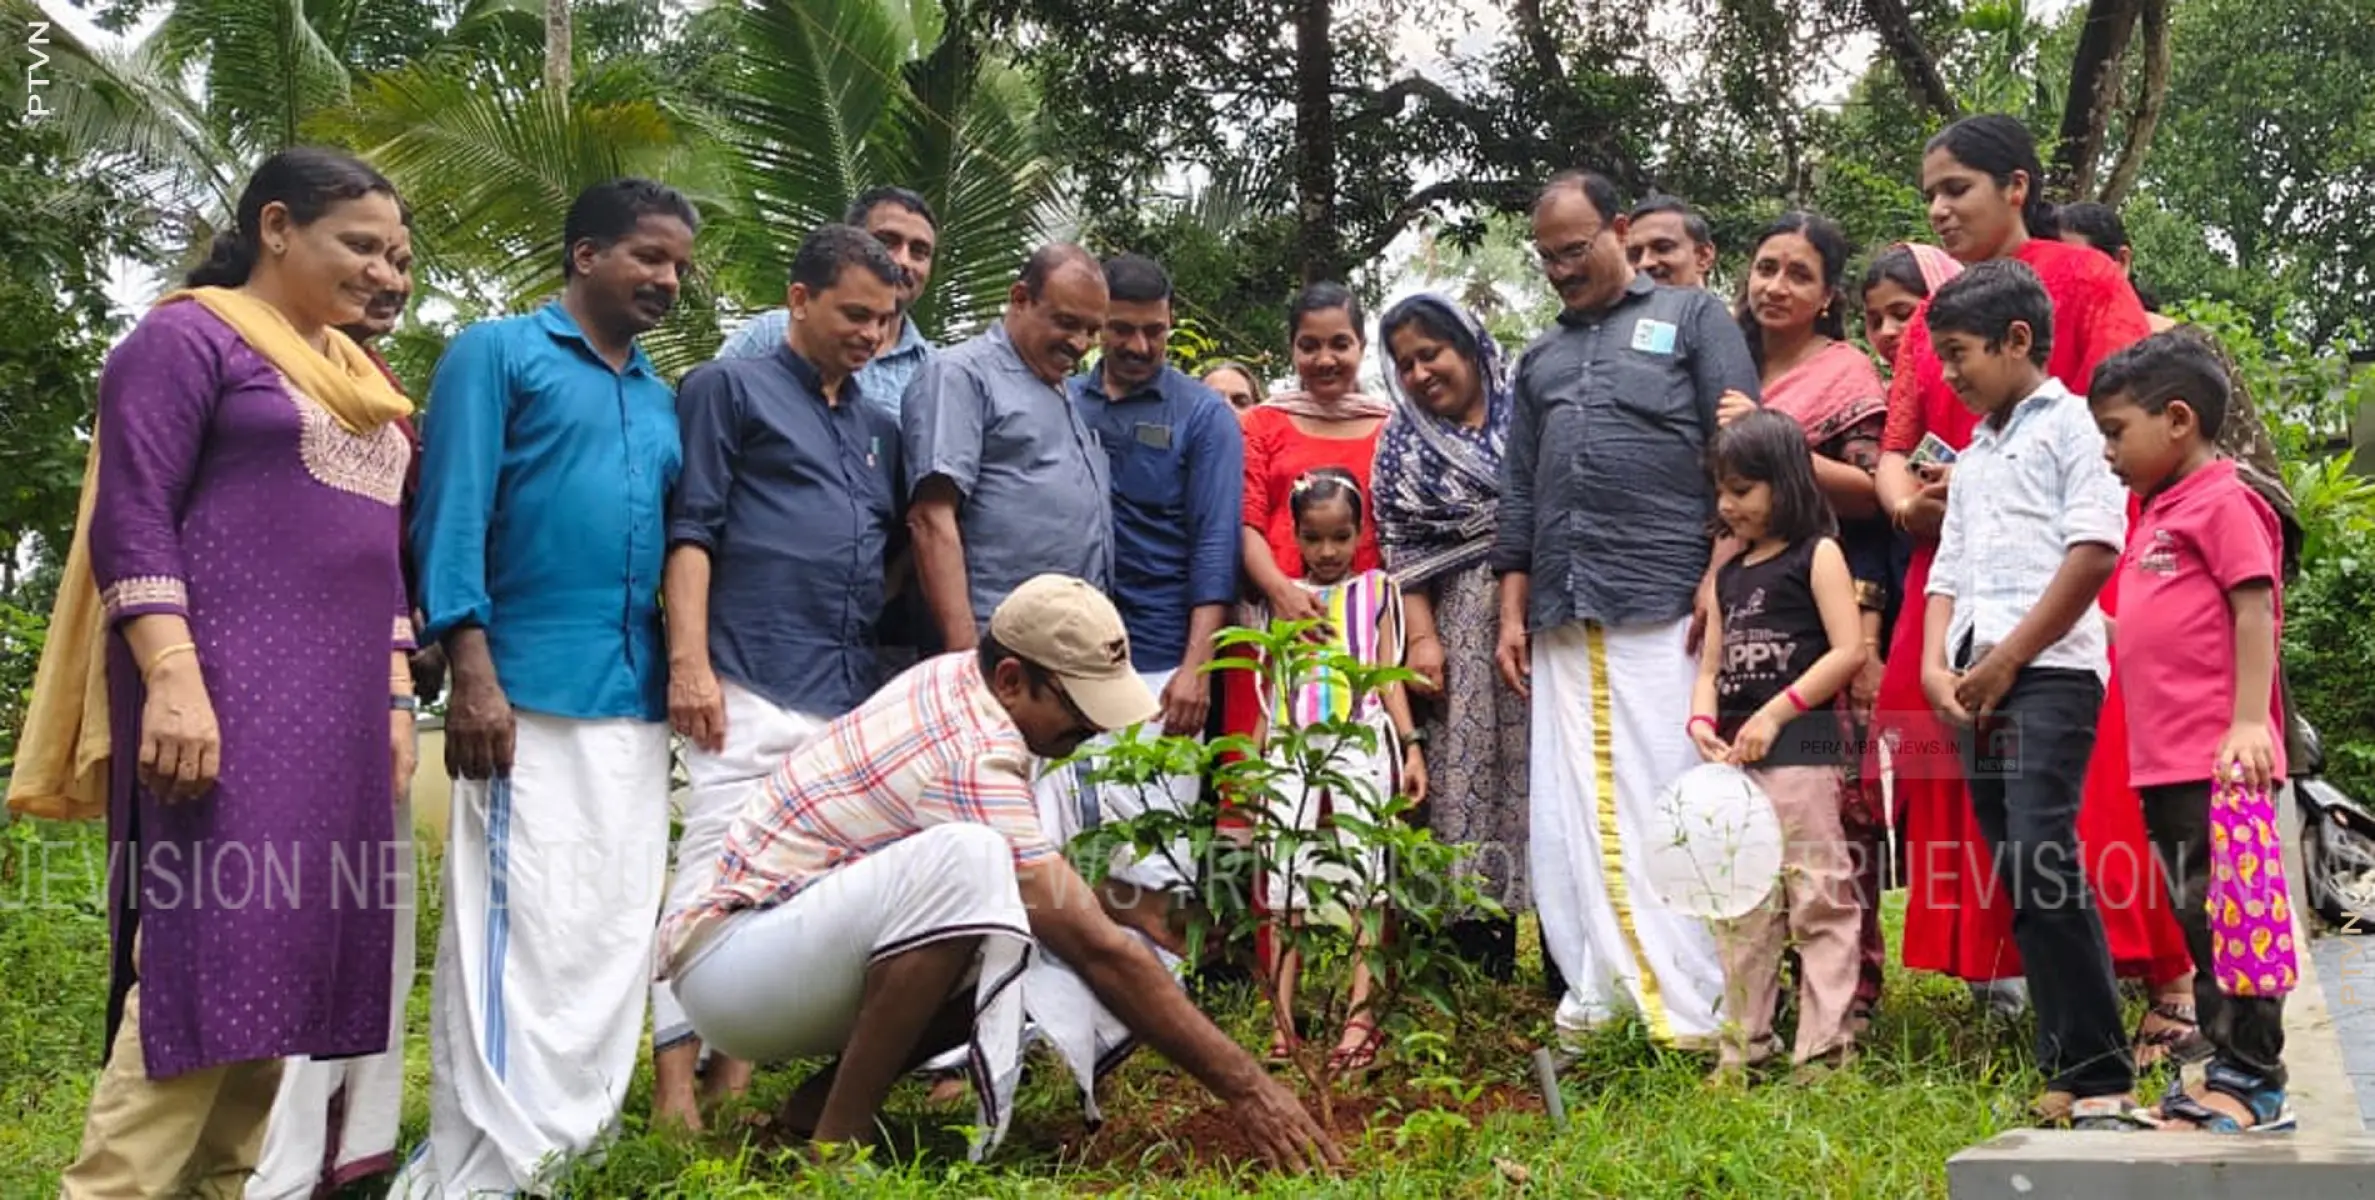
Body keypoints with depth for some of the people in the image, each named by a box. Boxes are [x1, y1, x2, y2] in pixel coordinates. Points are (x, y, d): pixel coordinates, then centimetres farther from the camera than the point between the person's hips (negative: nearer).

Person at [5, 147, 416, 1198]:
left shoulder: (360, 380, 22)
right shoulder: (190, 337, -1)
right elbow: (131, 521, -11)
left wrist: (394, 697, 16)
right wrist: (174, 679, -22)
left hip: (335, 709, 8)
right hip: (227, 694, -8)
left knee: (280, 955, 4)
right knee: (208, 950, -15)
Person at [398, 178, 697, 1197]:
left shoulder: (663, 400, 20)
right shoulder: (497, 355, 2)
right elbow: (454, 513, -6)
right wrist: (472, 673, -16)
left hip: (638, 705, 7)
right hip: (532, 695, -7)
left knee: (614, 937, 8)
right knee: (520, 932, -9)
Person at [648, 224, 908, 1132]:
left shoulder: (878, 428, 23)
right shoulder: (730, 389, 4)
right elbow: (689, 533, -4)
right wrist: (689, 662, -13)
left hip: (854, 696, 7)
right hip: (753, 686, -6)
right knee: (717, 872, -9)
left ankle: (737, 1069, 13)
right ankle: (675, 1083, -7)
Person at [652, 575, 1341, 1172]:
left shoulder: (950, 679, 3)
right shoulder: (972, 757, -24)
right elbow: (1100, 953, -25)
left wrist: (1124, 908, 12)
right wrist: (1245, 1088, -21)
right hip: (729, 967, -10)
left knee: (1040, 919, 0)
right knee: (964, 859, -34)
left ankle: (822, 1100, 2)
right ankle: (839, 1140, -21)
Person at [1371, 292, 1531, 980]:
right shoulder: (1401, 444, 15)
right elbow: (1400, 546, 9)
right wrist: (1422, 638, -1)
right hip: (1459, 628, 2)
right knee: (1466, 768, -3)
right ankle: (1485, 959, 0)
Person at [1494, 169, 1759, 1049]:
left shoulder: (1692, 318, 10)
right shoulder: (1541, 359, 24)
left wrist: (1722, 576, -8)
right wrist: (1512, 613, 15)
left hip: (1663, 605, -5)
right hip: (1563, 617, 5)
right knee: (1570, 811, 2)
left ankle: (1687, 1008, -5)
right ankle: (1596, 994, 7)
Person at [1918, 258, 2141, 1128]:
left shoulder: (2070, 423, 1)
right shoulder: (1973, 455, 25)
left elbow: (2094, 551, -10)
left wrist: (2007, 658, -11)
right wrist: (1936, 665, 3)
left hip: (2049, 673, -8)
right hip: (1976, 686, 8)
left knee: (2042, 860, -18)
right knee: (2018, 880, 5)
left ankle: (2099, 1077, -15)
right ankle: (2067, 1066, 9)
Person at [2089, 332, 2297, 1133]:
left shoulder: (2222, 503, -7)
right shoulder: (2158, 516, 20)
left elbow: (2254, 613, -14)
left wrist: (2249, 720, -21)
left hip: (2219, 763, -9)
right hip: (2165, 761, 10)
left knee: (2230, 916, -5)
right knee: (2197, 918, 12)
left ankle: (2252, 1082, 0)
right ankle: (2228, 1066, 19)